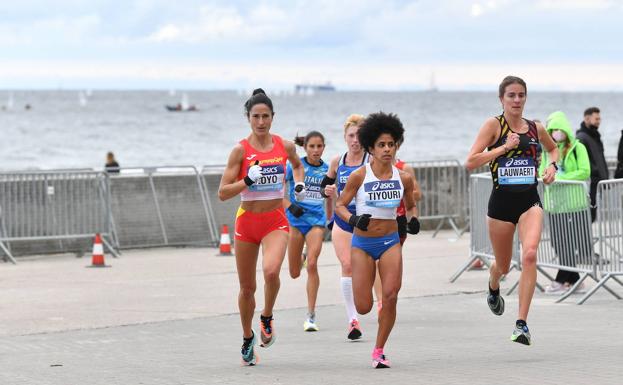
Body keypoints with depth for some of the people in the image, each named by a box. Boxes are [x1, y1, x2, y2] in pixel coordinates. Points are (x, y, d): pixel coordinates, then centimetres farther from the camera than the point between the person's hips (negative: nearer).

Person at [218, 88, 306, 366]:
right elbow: (223, 193, -9)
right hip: (247, 221, 0)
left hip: (276, 221, 0)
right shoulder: (241, 150, -7)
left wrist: (299, 184, 6)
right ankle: (248, 338, 33)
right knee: (247, 287, 9)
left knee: (271, 271, -29)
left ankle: (267, 318, -1)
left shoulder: (285, 146, 0)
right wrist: (248, 180, -22)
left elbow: (297, 164, 25)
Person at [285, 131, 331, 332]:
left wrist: (330, 218, 25)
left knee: (312, 265, -18)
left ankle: (311, 316, -12)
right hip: (296, 219, 0)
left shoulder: (326, 169, 4)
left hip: (317, 220, 0)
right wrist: (290, 206, -17)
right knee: (294, 273, 6)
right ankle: (303, 257, 47)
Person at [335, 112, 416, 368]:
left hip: (390, 242, 2)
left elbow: (410, 206, 16)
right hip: (362, 243, -2)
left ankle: (379, 351, 0)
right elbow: (340, 205, -4)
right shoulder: (359, 176, -9)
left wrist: (412, 221, -5)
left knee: (391, 295, -16)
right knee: (363, 308, -3)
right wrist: (353, 219, -23)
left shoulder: (403, 178, -1)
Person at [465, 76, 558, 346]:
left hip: (530, 201, 1)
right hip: (502, 201, -1)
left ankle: (522, 324, -22)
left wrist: (552, 166, 8)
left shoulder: (535, 128, 7)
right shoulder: (494, 125, -4)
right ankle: (493, 288, 54)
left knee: (529, 255, -23)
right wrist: (504, 147, -17)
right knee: (503, 265, 14)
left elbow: (553, 148, 29)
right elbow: (470, 162, -13)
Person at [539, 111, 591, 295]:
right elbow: (542, 171, 18)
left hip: (573, 202, -6)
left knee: (570, 243, -7)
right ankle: (574, 280, 13)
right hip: (554, 202, 6)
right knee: (558, 243, 5)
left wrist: (561, 178, -16)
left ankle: (561, 280, -6)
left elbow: (585, 172, -11)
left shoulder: (577, 148, -3)